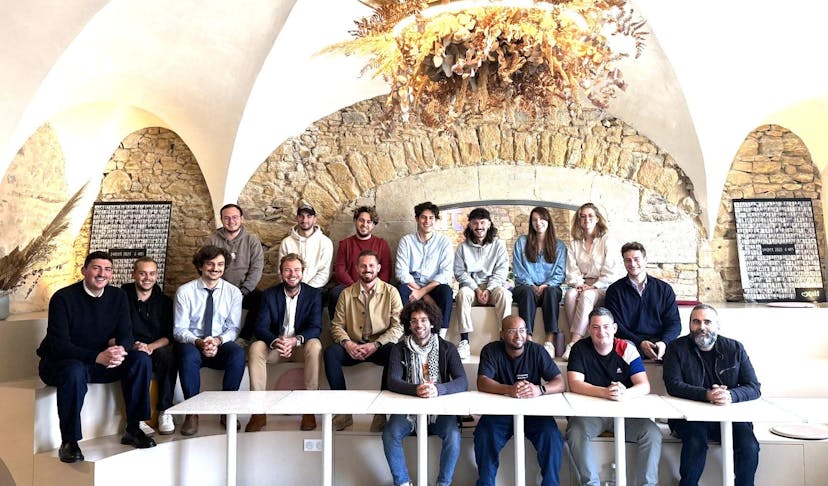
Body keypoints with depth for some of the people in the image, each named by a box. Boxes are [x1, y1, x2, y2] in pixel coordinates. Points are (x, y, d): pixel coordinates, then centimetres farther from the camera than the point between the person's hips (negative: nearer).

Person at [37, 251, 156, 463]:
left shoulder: (118, 296, -1)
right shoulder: (63, 298, -16)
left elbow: (126, 334, -4)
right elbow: (59, 345, -24)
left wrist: (120, 349, -30)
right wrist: (97, 357, -39)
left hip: (101, 363, 5)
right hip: (58, 362, -4)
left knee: (141, 360, -19)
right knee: (74, 371, -39)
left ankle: (133, 430, -10)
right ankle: (68, 442, -23)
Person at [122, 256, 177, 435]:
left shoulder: (164, 301, 12)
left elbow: (169, 336, 6)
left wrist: (150, 347, -15)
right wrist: (132, 346, -20)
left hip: (156, 349, 2)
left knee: (169, 355, -32)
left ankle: (165, 411, -23)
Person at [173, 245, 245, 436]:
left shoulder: (233, 292, 3)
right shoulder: (185, 291, -1)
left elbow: (233, 328, 2)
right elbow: (179, 329, -4)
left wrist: (218, 341, -20)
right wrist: (199, 342, -23)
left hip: (221, 344, 1)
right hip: (192, 344, -1)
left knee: (238, 354, -31)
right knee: (188, 356, -36)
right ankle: (192, 412, -19)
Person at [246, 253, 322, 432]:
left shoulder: (313, 294, -2)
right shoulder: (269, 294, 1)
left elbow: (315, 327, -11)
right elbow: (261, 327, -8)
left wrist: (295, 340, -32)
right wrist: (276, 341, -31)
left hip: (301, 346, -1)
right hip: (275, 345, 2)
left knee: (315, 346, -33)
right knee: (255, 348, -28)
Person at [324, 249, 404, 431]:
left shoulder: (391, 292, 3)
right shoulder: (347, 294, 10)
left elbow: (398, 326, -6)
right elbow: (336, 325, 5)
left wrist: (375, 345, -18)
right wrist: (347, 343, -15)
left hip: (380, 346, -2)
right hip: (353, 347, 2)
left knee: (394, 352, -34)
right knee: (330, 352, -26)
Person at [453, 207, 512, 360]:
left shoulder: (499, 244, 6)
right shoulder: (463, 247, 7)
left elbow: (501, 271, -1)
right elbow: (460, 272, 0)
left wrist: (488, 289, -16)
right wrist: (477, 289, -13)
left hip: (493, 285, 0)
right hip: (471, 285, 0)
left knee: (504, 293, -33)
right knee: (462, 293, -33)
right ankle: (464, 342, -34)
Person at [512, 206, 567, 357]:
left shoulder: (559, 245, 15)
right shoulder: (522, 242, 14)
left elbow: (560, 273, 5)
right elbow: (518, 270, 5)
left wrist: (546, 285, -13)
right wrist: (532, 285, -10)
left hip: (550, 287, 1)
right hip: (526, 286, 0)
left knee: (551, 292, -35)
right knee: (528, 292, -36)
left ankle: (550, 340, -45)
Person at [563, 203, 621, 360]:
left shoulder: (607, 241, 4)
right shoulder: (574, 244, 14)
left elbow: (610, 272, -5)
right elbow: (571, 272, 7)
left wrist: (594, 286, -15)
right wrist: (579, 284, -12)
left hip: (602, 288, -3)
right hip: (581, 285, 3)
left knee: (586, 296, -35)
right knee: (570, 295, -31)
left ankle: (573, 343, -39)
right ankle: (577, 340, -32)